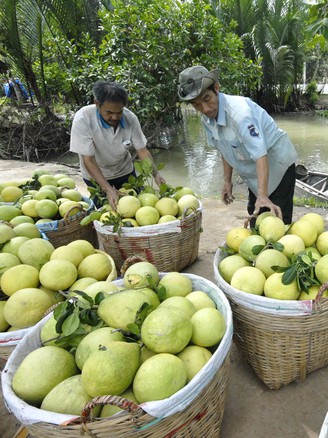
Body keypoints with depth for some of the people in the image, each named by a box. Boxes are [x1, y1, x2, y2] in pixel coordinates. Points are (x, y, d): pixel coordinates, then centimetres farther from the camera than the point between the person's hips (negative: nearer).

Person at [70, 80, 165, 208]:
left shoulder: (130, 118, -22)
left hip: (125, 171, 3)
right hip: (96, 175, -2)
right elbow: (88, 160, -29)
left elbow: (142, 150, -13)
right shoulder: (83, 119, -30)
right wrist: (108, 189, -39)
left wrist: (156, 174, -28)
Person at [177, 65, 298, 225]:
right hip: (254, 173, 7)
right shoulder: (207, 119, -8)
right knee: (255, 221, 17)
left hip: (277, 165, -7)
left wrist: (262, 195, -47)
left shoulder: (238, 111, -32)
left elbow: (260, 155, -39)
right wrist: (227, 181, 2)